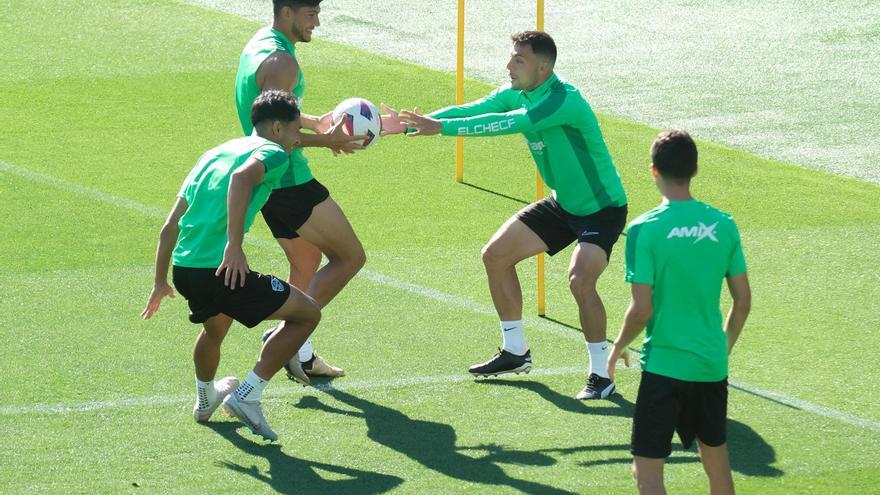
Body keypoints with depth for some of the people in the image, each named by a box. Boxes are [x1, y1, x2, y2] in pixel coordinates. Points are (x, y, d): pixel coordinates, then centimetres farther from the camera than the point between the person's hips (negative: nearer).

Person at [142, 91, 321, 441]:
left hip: (183, 268, 8)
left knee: (215, 327, 38)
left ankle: (205, 399, 59)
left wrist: (160, 283, 30)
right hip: (220, 271, -8)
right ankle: (247, 396, 2)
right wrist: (235, 246, -29)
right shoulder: (273, 153, 0)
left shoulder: (216, 153, 23)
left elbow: (170, 226, 23)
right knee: (307, 313, 6)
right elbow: (242, 177, -26)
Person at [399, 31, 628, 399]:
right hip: (563, 203, 9)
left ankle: (600, 375, -13)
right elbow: (469, 110, -10)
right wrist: (407, 124, -22)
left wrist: (441, 127, -44)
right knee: (496, 254, 7)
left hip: (603, 207, -9)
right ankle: (515, 352, 22)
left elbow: (507, 124, -41)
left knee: (580, 279, -28)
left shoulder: (564, 102, -31)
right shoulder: (516, 94, -5)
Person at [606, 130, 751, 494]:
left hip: (664, 365, -5)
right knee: (716, 459, 21)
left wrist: (618, 347, 4)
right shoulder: (723, 225, 0)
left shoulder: (645, 229, -14)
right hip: (712, 365, 5)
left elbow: (641, 310, -15)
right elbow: (743, 300, 6)